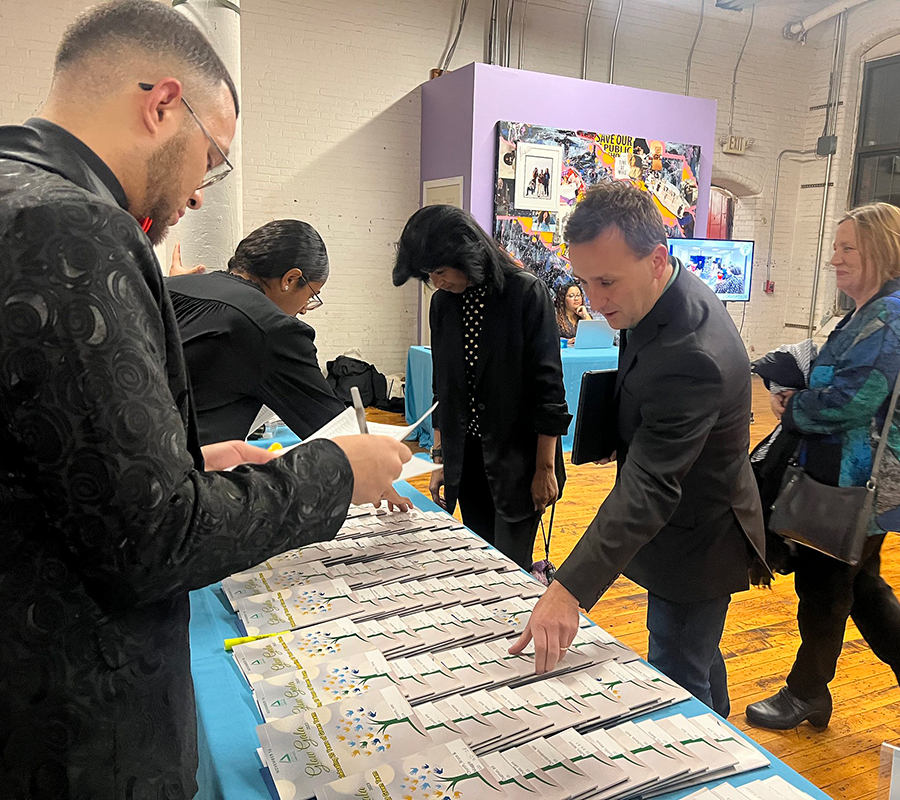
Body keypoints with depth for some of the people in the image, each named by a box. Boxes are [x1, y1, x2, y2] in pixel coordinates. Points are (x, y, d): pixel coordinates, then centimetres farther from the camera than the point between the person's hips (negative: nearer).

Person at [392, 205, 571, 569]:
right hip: (467, 458, 5)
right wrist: (440, 456, 11)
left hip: (517, 457, -5)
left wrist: (545, 468, -12)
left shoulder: (526, 293, -13)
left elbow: (548, 388, -12)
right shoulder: (442, 303, 5)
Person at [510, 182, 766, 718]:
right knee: (696, 655, 28)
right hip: (693, 528, 10)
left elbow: (647, 488, -39)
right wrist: (625, 428, -3)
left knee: (678, 677, 6)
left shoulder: (692, 357, -35)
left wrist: (570, 591, -42)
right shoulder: (671, 297, -4)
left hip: (696, 543, -10)